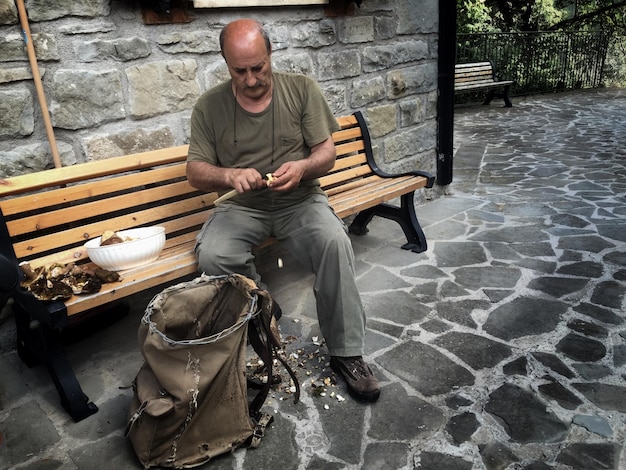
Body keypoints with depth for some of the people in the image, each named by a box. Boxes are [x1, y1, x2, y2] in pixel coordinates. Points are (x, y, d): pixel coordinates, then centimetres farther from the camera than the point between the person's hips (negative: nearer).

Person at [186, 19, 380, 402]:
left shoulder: (302, 89, -1)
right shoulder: (210, 106, 0)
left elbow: (327, 154, -1)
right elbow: (196, 172, -1)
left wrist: (302, 167, -25)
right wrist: (229, 175, -23)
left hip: (300, 200, 0)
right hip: (242, 207, 1)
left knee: (335, 242, -31)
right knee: (212, 256, -29)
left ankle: (347, 352, -15)